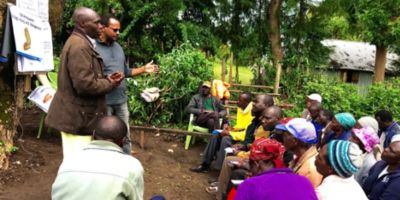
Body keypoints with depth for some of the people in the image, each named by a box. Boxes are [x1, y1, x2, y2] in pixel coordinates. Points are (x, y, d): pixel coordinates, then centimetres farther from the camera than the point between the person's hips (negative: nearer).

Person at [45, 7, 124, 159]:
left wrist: (106, 79, 5)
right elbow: (85, 85, -27)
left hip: (76, 114, 11)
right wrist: (110, 83, -11)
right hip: (77, 117, -11)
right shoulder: (80, 46, -19)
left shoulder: (80, 42, 16)